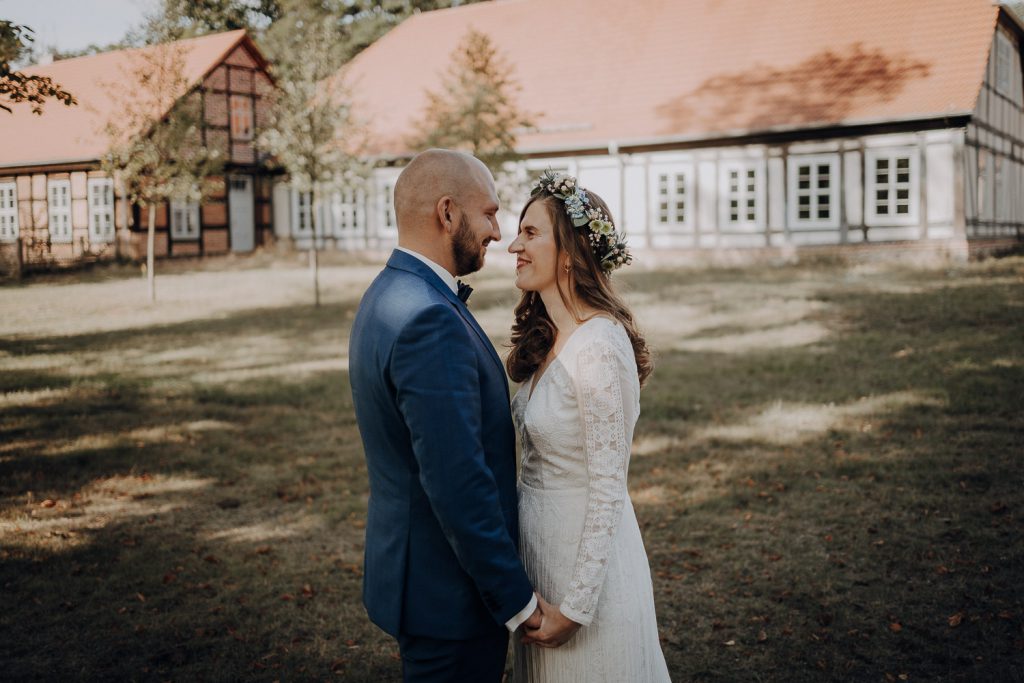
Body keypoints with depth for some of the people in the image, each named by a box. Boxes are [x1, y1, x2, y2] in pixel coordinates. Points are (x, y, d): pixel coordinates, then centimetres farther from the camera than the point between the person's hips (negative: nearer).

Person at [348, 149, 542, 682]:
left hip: (412, 567, 10)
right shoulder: (429, 321, -25)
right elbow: (458, 483, -27)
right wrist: (518, 601, -17)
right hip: (449, 594, -10)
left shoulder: (389, 295, 7)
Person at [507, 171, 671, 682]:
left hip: (585, 556, -8)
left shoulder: (597, 350, -24)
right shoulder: (547, 339, 3)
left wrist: (575, 605, -17)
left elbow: (608, 491, -21)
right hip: (541, 541, 8)